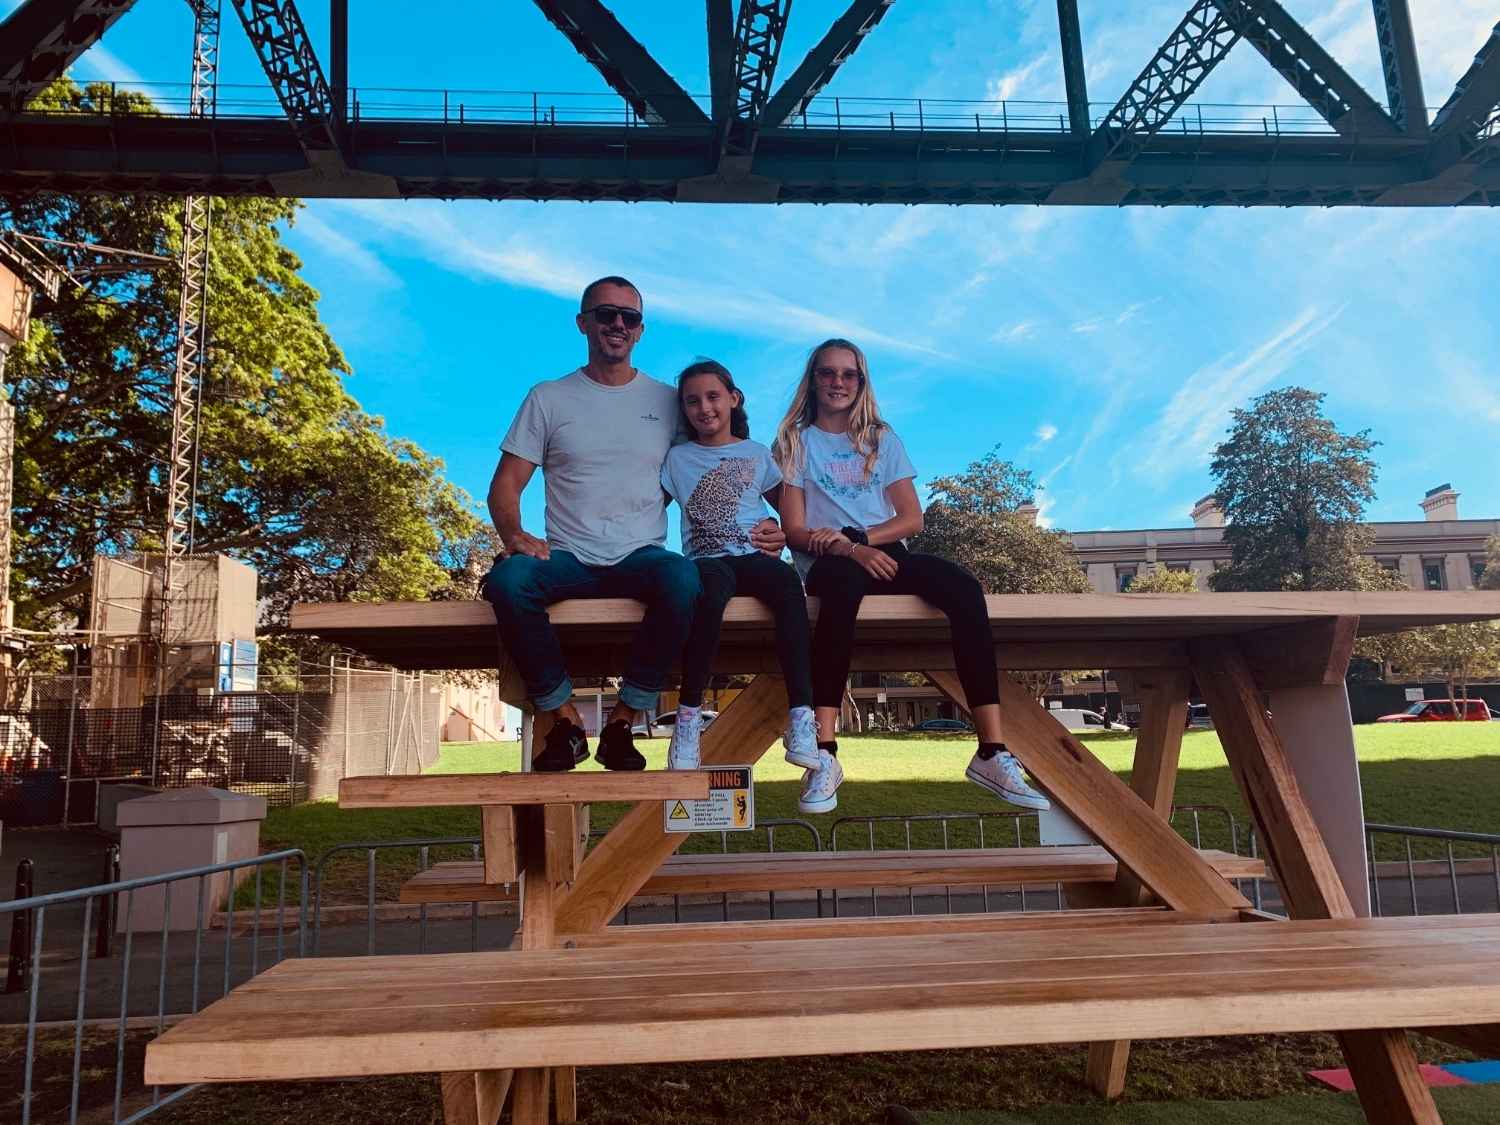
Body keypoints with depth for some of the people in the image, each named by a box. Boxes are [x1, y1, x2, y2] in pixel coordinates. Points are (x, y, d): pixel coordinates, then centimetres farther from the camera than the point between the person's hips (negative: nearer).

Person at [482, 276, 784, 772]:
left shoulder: (667, 401, 15)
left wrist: (749, 528, -4)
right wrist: (513, 534, -14)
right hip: (570, 559, 0)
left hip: (641, 557, 0)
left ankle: (622, 722, -18)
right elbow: (506, 484, 8)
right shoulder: (548, 398, 13)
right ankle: (565, 721, -14)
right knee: (506, 579, -32)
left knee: (682, 576, -36)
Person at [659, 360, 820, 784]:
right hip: (706, 559, -1)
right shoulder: (678, 459, 18)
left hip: (754, 557, 1)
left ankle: (801, 717, -42)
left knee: (787, 578, -37)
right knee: (712, 584, -41)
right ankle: (688, 715, -33)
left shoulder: (757, 454, 21)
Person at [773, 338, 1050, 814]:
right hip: (829, 562, -3)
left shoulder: (882, 439, 20)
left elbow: (912, 519, 10)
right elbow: (794, 530, 1)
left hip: (886, 555, 3)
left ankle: (992, 752, -31)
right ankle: (824, 755, -46)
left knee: (964, 587, -28)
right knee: (844, 581, -42)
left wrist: (854, 534, -8)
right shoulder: (796, 441, 13)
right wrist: (852, 550, -17)